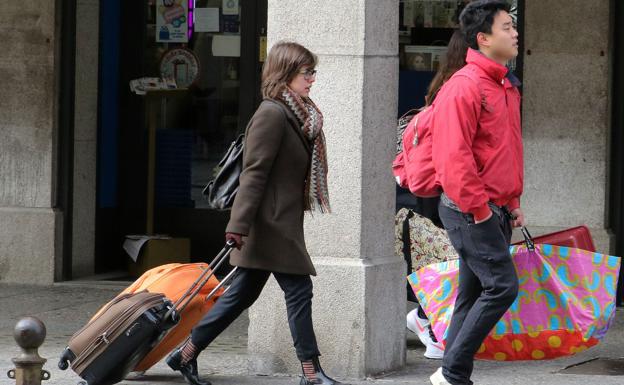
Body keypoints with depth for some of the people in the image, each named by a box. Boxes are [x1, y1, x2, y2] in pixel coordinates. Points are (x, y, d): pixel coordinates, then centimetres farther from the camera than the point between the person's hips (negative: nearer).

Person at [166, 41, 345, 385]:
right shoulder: (271, 115, -15)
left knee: (242, 293, 12)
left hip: (280, 224, 10)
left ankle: (187, 353, 18)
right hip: (273, 224, -10)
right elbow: (254, 172, -20)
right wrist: (239, 224, -24)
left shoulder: (295, 115, 16)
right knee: (298, 290, -4)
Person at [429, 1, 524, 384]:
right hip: (470, 209, -10)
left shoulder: (507, 86, 15)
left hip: (497, 209, 10)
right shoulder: (465, 87, -16)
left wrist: (513, 203, 19)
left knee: (475, 293, 11)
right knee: (502, 286, -12)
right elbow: (454, 157, -21)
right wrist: (479, 210, -19)